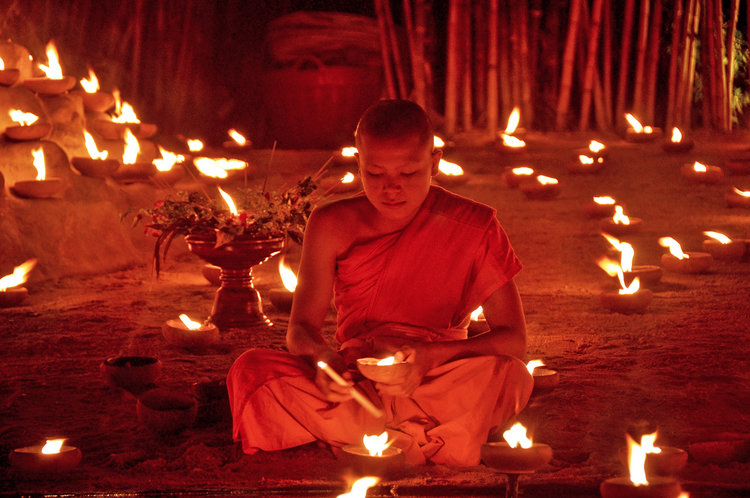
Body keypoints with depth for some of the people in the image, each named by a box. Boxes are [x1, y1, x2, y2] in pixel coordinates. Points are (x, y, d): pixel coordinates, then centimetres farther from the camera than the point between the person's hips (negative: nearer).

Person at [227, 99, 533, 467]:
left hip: (439, 386, -2)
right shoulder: (333, 226, 1)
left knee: (511, 376, -34)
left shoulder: (473, 227, -5)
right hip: (354, 381, 2)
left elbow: (513, 339, -8)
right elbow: (301, 329, 0)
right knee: (251, 370, -27)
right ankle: (428, 443, -25)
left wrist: (430, 357, -26)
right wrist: (321, 357, -26)